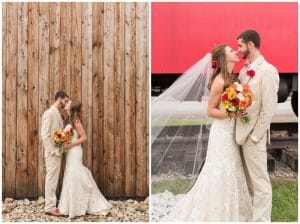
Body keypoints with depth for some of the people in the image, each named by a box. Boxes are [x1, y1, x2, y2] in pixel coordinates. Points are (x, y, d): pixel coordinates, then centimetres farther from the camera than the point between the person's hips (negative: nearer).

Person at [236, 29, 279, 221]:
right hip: (243, 133, 9)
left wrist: (255, 136, -16)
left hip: (253, 136, -9)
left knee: (260, 181, 0)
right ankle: (252, 214, 31)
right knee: (249, 179, 18)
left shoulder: (267, 70, -14)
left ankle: (262, 219, 8)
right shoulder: (244, 71, 11)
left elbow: (269, 109, -17)